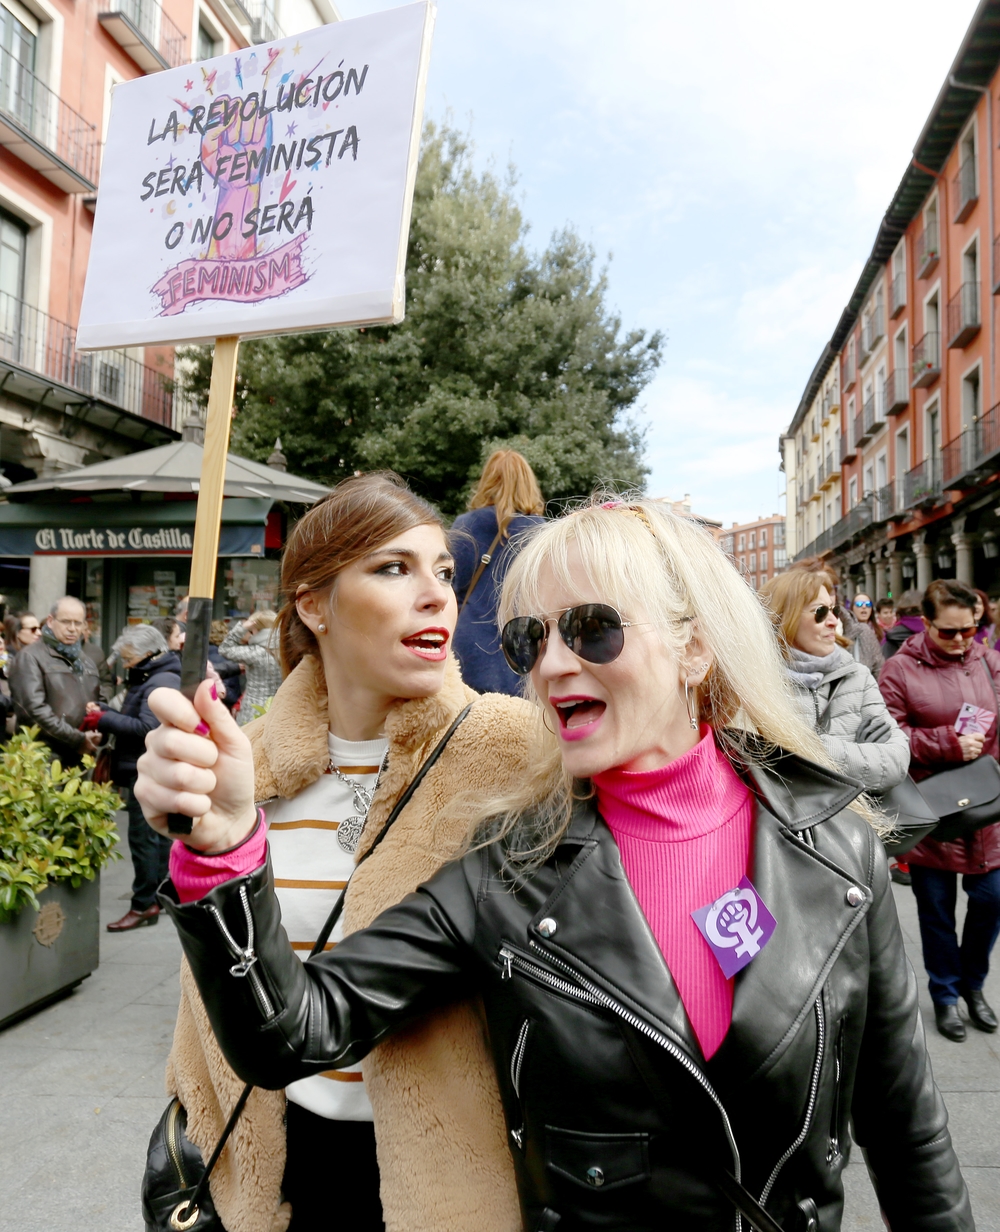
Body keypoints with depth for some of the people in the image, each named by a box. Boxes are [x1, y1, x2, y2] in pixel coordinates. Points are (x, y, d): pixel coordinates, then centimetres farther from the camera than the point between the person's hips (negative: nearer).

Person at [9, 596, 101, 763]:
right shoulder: (30, 657, -4)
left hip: (84, 756, 6)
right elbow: (35, 708, -15)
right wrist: (77, 738, -16)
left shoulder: (87, 661, 19)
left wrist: (96, 733, 3)